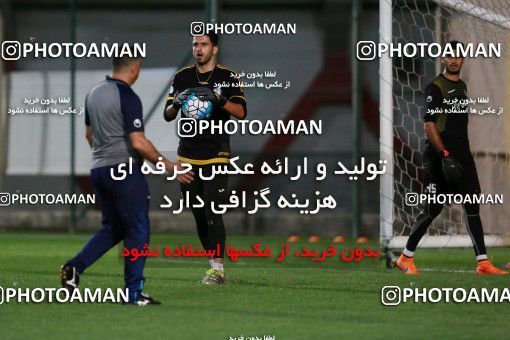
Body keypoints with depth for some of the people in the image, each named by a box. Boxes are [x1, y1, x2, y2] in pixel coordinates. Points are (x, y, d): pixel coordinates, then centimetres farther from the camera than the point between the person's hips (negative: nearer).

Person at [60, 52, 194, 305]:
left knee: (112, 228, 19)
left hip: (99, 170, 8)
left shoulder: (94, 93, 10)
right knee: (138, 230, 0)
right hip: (124, 170, -8)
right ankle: (134, 292, 0)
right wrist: (168, 166, -11)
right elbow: (139, 143, -20)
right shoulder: (127, 98, -15)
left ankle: (74, 267, 4)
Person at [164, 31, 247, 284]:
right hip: (188, 156, 4)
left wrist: (218, 99, -25)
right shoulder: (182, 77, 10)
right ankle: (213, 263, 17)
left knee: (213, 213, -12)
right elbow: (167, 115, 8)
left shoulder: (228, 77, 1)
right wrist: (177, 102, -14)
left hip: (216, 155, -4)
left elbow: (241, 112, -9)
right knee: (199, 215, 7)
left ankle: (218, 269, -10)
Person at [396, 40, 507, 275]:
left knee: (473, 207, 1)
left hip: (462, 156, 8)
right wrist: (445, 154, -21)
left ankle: (483, 263, 0)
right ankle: (405, 258, 8)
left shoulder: (462, 86, 17)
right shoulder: (436, 87, -9)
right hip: (439, 157, -8)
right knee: (433, 209, -5)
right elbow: (429, 125, -15)